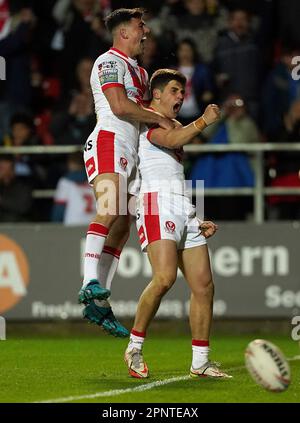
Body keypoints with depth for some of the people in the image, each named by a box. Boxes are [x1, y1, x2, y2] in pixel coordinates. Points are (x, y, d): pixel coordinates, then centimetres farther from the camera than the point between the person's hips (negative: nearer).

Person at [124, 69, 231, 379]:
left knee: (203, 284, 0)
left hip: (183, 207, 9)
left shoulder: (175, 127, 31)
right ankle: (134, 348, -14)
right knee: (165, 277, -25)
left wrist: (197, 222, 25)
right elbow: (171, 140, -20)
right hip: (156, 202, -9)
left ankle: (200, 362, 5)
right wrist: (203, 121, -15)